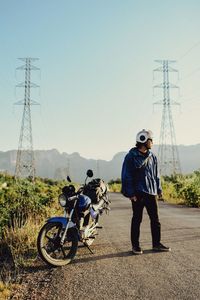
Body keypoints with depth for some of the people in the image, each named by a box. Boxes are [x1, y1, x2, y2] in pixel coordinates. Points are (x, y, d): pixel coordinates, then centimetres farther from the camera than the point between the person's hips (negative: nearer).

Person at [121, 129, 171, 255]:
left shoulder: (152, 157, 12)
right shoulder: (131, 157, -7)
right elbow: (126, 176, -8)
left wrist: (159, 190, 14)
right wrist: (130, 193, -13)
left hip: (151, 193, 6)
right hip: (138, 194, -5)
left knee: (155, 219, 9)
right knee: (137, 220, 4)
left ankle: (156, 244, 20)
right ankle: (135, 245, 15)